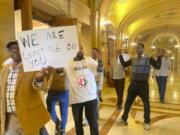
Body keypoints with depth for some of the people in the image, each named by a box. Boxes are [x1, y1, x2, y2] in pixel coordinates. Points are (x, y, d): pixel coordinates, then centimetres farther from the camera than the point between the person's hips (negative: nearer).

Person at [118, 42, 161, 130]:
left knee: (146, 103, 11)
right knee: (128, 102, 12)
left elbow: (158, 67, -10)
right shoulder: (133, 59, 6)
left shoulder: (149, 58, -6)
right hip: (133, 83, 4)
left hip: (143, 84, -3)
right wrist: (120, 55, 8)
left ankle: (147, 122, 31)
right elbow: (124, 64, 13)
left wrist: (159, 56, -18)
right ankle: (124, 119, 29)